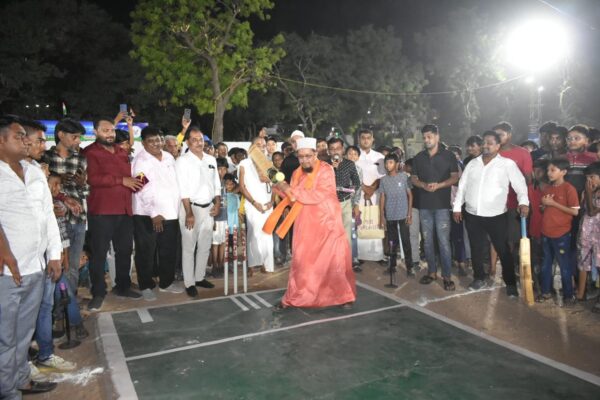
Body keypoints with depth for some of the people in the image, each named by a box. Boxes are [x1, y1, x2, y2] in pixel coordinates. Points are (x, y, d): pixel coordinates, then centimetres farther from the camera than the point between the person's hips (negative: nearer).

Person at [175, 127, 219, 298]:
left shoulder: (211, 159, 9)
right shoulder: (182, 161, -8)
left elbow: (216, 184, 14)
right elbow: (183, 190, -13)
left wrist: (217, 204, 3)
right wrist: (189, 213, -17)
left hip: (208, 207, 6)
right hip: (191, 207, -5)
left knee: (205, 245, 13)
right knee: (189, 247, 2)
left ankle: (199, 277, 27)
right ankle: (189, 283, 11)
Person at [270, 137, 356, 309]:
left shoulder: (326, 170, -12)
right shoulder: (297, 173, 7)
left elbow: (317, 196, -23)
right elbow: (293, 200, 12)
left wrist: (291, 190, -18)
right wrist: (285, 190, -8)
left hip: (327, 223, -4)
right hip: (306, 225, 4)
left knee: (335, 261, 3)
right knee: (301, 261, 7)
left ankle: (345, 296, 22)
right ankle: (292, 298, 17)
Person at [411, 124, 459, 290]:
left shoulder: (448, 155, 2)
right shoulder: (418, 157, 11)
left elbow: (455, 177, -1)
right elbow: (413, 178, 12)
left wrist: (439, 185, -17)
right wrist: (423, 185, -10)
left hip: (442, 204, -4)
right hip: (424, 204, 4)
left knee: (444, 241, -6)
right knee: (427, 240, 9)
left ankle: (447, 276, 1)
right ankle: (432, 272, 20)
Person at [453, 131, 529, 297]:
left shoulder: (508, 164, -3)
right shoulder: (472, 163, 8)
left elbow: (520, 184, -10)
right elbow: (462, 186, 10)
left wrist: (523, 202, -27)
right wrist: (457, 207, 6)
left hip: (496, 216, -3)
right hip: (472, 215, 4)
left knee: (503, 250, 5)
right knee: (476, 249, 14)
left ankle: (511, 283, 18)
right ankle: (479, 278, 31)